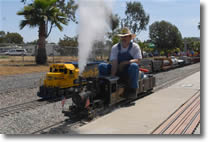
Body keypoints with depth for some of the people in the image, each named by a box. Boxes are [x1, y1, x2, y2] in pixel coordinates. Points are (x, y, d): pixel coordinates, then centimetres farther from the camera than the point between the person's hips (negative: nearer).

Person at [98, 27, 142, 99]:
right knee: (102, 66, -16)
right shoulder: (115, 47, -1)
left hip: (129, 73, -2)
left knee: (134, 65, -35)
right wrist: (112, 77, -24)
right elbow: (114, 63, -11)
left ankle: (133, 90, -22)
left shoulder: (135, 47, -3)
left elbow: (137, 60, -16)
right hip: (117, 72, 2)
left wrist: (125, 63, -28)